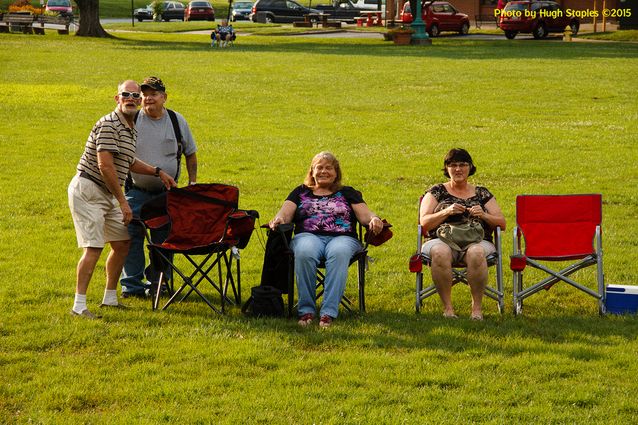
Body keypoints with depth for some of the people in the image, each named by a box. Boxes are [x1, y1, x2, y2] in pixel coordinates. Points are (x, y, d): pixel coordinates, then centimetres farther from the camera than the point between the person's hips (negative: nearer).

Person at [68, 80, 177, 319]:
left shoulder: (131, 129, 13)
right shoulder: (109, 125, -17)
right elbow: (105, 166, -23)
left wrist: (157, 171, 22)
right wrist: (122, 201, -20)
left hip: (107, 194, 10)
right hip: (87, 190, -10)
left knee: (122, 244, 11)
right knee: (93, 247, -16)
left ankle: (110, 297, 23)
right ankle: (79, 305, -15)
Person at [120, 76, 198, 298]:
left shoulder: (177, 121, 3)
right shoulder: (131, 121, -3)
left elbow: (190, 154, 15)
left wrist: (192, 183, 8)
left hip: (167, 193, 2)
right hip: (136, 191, -1)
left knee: (163, 239, 4)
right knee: (132, 238, -4)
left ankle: (157, 282, 16)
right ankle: (131, 284, 3)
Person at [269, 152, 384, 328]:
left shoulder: (348, 193, 25)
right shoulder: (301, 192, 26)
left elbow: (364, 215, 12)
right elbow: (285, 213, 11)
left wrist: (374, 220, -13)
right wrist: (278, 219, -14)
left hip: (342, 237, 0)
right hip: (308, 236, 0)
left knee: (339, 254, -38)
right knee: (304, 253, -37)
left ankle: (329, 312, -44)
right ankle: (306, 310, -33)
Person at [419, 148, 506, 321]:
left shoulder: (482, 193, 20)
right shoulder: (437, 192, 18)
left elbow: (502, 223, 15)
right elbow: (424, 223, 6)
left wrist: (483, 216, -5)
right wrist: (446, 212, -10)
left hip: (477, 241, 0)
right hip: (442, 240, 0)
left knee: (476, 253, -37)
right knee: (440, 253, -38)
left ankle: (477, 306, -27)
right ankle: (447, 306, -29)